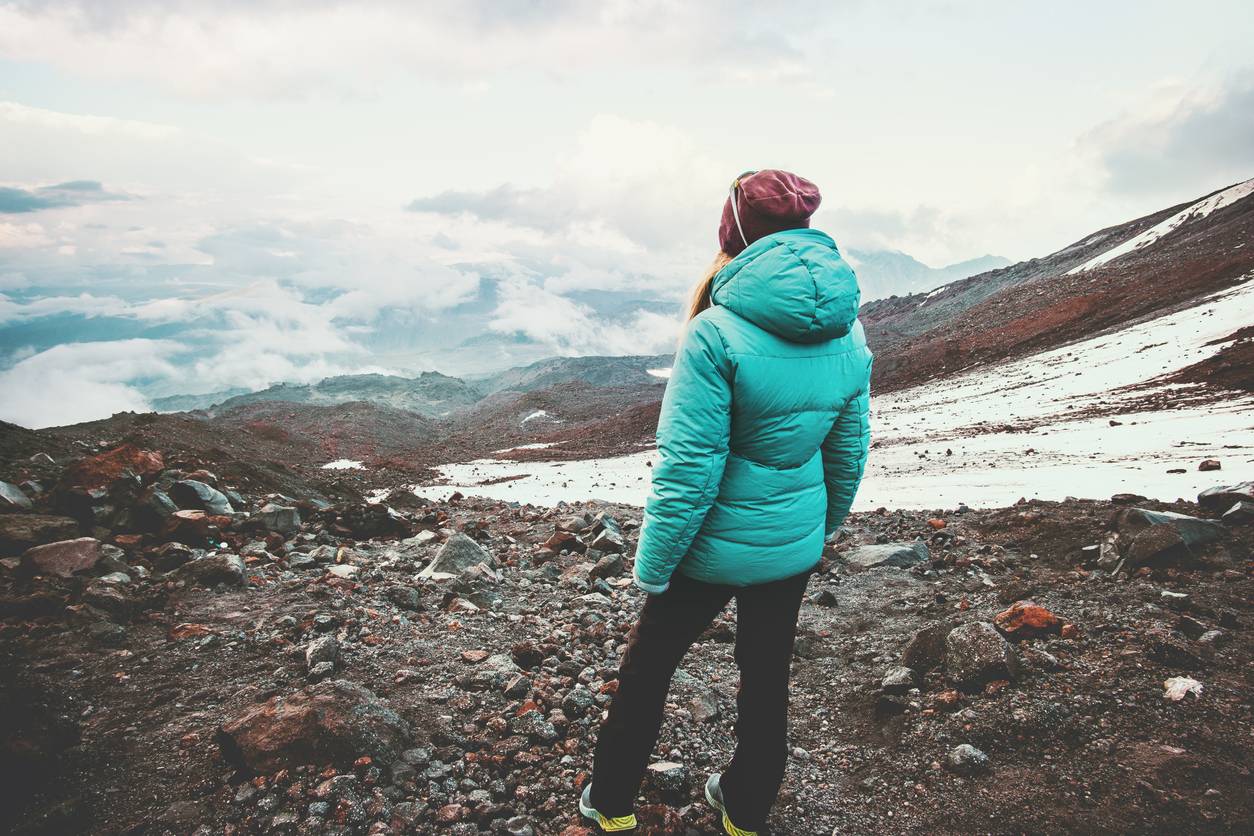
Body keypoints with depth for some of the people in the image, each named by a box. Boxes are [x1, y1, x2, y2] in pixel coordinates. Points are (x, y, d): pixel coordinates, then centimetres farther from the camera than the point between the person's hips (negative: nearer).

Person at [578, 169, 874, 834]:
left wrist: (652, 567, -12)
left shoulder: (717, 332, -24)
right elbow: (849, 454, 5)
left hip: (714, 548, -5)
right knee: (767, 676, 23)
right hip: (794, 547, 5)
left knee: (647, 666, 18)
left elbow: (688, 470, -24)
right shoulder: (849, 333, -5)